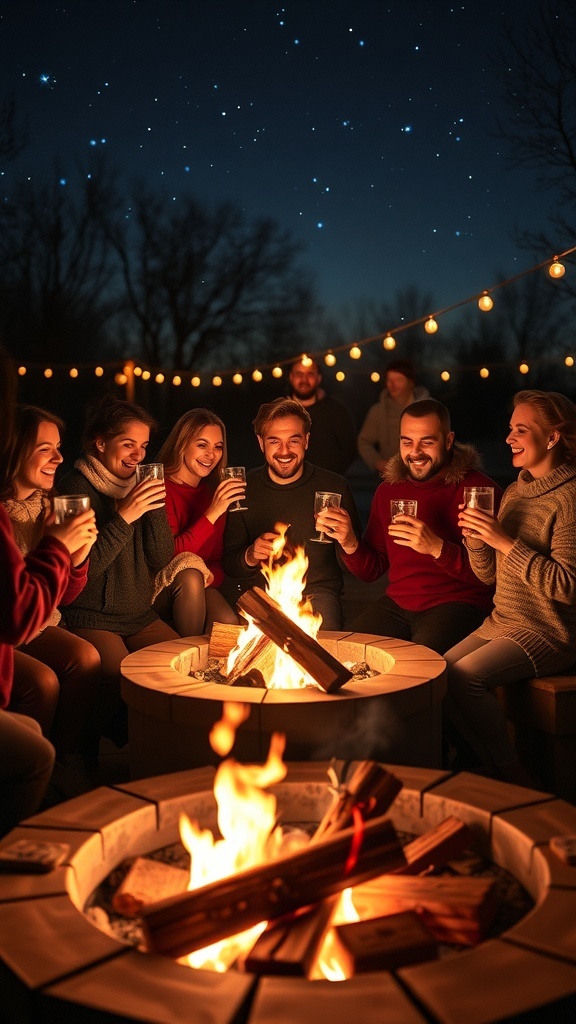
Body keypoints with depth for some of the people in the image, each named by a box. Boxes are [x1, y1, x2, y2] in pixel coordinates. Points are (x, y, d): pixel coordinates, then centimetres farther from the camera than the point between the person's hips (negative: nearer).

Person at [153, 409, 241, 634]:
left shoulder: (216, 493, 7)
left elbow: (218, 562, 7)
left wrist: (208, 577, -17)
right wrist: (211, 514, -26)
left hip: (199, 589, 3)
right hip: (159, 593, -3)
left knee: (229, 624, -27)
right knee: (189, 573, -33)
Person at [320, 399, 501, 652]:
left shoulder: (480, 489, -7)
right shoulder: (388, 490, 11)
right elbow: (372, 570, 14)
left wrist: (437, 548, -28)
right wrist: (349, 543, -6)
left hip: (456, 603, -5)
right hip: (397, 602, 6)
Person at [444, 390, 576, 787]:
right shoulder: (514, 492, 13)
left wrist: (505, 541, -22)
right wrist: (475, 538, -4)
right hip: (500, 622, 8)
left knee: (465, 676, -24)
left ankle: (516, 777, -4)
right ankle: (490, 768, 7)